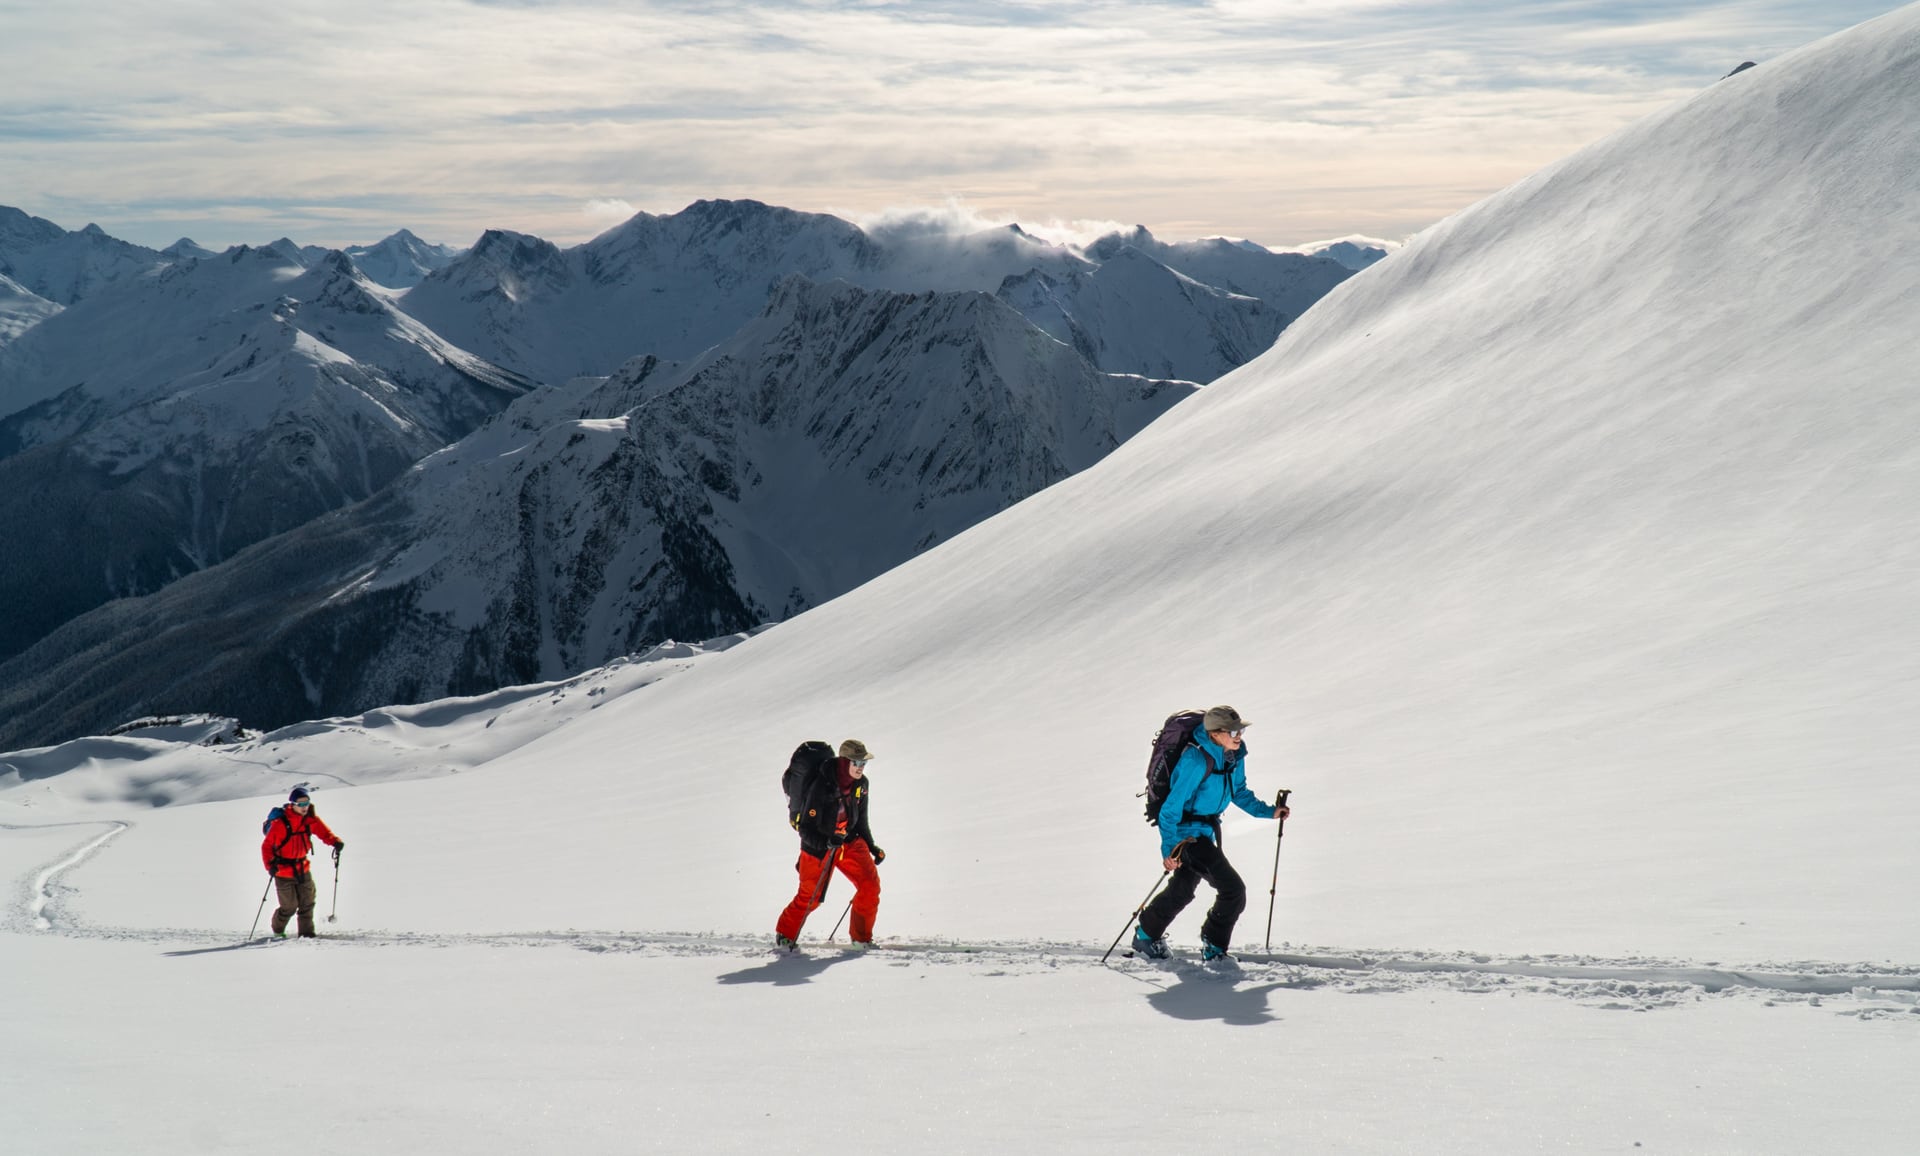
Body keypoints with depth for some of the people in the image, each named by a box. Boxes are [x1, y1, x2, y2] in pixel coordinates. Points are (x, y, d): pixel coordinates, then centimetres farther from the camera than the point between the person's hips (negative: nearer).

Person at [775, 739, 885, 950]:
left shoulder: (861, 784, -6)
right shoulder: (821, 786, -27)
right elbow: (806, 829, -24)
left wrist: (872, 847, 10)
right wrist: (827, 841, -39)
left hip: (849, 841, 5)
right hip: (818, 845, -5)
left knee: (870, 885, -7)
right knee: (810, 896, 3)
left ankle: (861, 937, 9)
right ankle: (785, 933, 28)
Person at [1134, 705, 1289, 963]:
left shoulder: (1235, 756, -3)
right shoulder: (1196, 761, -28)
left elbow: (1239, 792, 13)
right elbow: (1172, 806, -25)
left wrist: (1268, 811, 2)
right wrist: (1168, 847, -26)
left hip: (1208, 830, 9)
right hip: (1187, 832, -9)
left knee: (1183, 889, 22)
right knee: (1233, 889, -13)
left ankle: (1147, 936, 39)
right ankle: (1214, 947, 4)